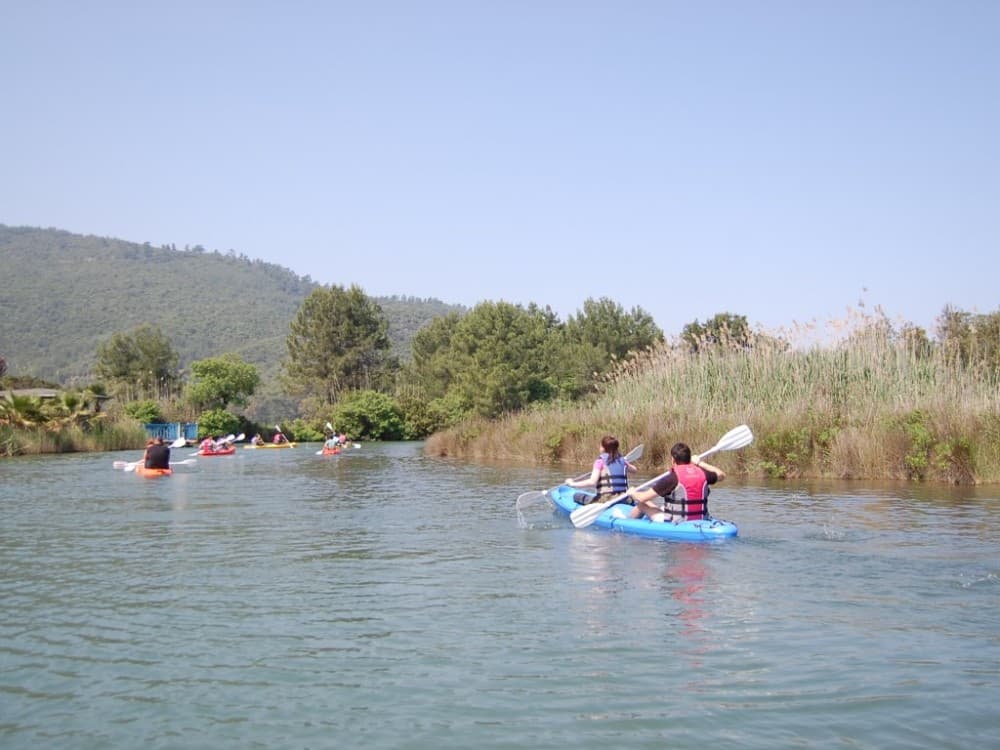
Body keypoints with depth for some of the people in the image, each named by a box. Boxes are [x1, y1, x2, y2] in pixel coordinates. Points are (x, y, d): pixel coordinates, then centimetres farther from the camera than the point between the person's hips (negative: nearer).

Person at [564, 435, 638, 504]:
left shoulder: (600, 461, -9)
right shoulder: (622, 460, 8)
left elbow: (592, 482, -19)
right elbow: (633, 469, 29)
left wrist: (573, 484, -11)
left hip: (605, 500, -6)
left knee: (577, 496, 5)